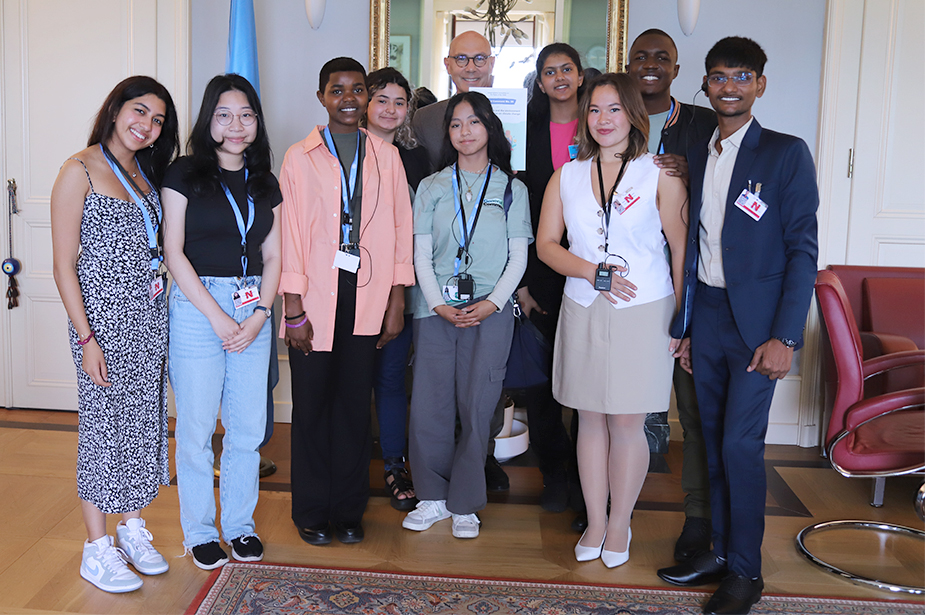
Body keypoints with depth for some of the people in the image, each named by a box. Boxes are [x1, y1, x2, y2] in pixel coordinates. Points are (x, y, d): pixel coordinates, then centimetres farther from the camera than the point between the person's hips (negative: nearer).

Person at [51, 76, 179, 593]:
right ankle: (98, 549, 15)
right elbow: (64, 265, -11)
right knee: (104, 424, 1)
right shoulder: (81, 170, -9)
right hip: (103, 316, -7)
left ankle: (133, 529, 28)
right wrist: (86, 338, -15)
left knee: (145, 418, 12)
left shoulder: (146, 172, 11)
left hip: (149, 313, 7)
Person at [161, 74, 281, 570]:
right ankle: (199, 530, 18)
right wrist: (217, 315, -10)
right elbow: (174, 252, -6)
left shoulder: (265, 184, 12)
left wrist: (260, 314, -4)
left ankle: (240, 523, 23)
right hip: (197, 305, -4)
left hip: (254, 309, 4)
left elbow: (272, 257, 11)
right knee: (196, 426, 2)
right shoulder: (184, 174, -1)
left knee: (248, 426, 7)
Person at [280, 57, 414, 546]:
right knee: (311, 405, 5)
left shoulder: (386, 156, 9)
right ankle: (311, 512, 20)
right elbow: (290, 233, 0)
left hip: (366, 299, 1)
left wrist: (396, 302, 3)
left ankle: (349, 510, 21)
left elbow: (400, 227, 8)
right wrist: (293, 309, -6)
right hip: (316, 300, -1)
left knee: (355, 405, 7)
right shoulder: (300, 157, 4)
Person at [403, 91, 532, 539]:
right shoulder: (431, 188, 12)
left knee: (476, 408, -2)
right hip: (436, 309, 1)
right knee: (429, 405, -1)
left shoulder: (511, 190, 9)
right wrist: (438, 303, -7)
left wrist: (492, 303, -9)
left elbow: (518, 257, 5)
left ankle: (464, 504, 12)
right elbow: (421, 254, 6)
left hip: (490, 312, -1)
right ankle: (433, 497, 15)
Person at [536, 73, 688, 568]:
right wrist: (593, 272, -9)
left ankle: (619, 525, 20)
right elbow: (545, 244, 7)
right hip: (582, 311, 3)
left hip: (643, 312, -3)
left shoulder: (660, 174, -1)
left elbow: (683, 249, -2)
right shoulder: (566, 176, 9)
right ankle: (595, 522, 23)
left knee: (626, 422, 2)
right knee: (590, 419, 9)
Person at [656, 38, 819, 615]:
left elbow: (804, 249, -8)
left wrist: (785, 337, -15)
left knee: (740, 444, -5)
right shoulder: (696, 156, 11)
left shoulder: (787, 154, -5)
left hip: (756, 323, -5)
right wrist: (685, 326, 11)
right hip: (705, 314, 5)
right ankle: (719, 551, 24)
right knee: (713, 441, 11)